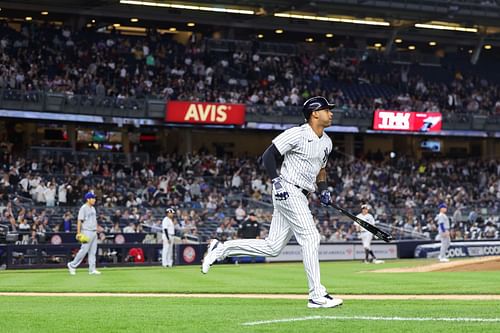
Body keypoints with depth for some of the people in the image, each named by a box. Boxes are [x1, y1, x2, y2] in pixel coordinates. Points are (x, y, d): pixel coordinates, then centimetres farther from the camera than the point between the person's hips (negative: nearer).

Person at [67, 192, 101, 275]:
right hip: (87, 232, -8)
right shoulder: (83, 208, -10)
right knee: (84, 250, -10)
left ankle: (92, 269, 6)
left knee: (93, 251, 6)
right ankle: (72, 265, 2)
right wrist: (78, 233, -21)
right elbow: (79, 221, -14)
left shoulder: (93, 208, 15)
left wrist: (96, 230, 17)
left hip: (94, 232, 8)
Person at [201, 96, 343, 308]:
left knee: (272, 247, 6)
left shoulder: (326, 142, 16)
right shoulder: (297, 134, -10)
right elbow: (268, 155, -10)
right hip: (288, 191, -9)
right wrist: (276, 181, -21)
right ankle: (317, 296, -14)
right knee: (310, 238, -14)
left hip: (301, 197, 9)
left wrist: (323, 189, 11)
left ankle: (220, 249, 15)